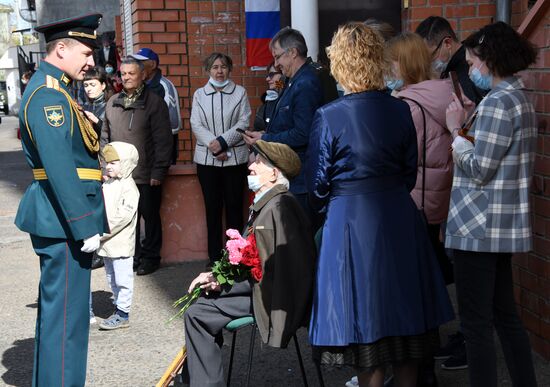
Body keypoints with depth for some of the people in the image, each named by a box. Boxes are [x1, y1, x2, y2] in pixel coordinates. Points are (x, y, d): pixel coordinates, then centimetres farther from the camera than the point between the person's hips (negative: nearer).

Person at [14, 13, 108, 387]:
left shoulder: (52, 89, 15)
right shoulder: (49, 94, -18)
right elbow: (60, 169, -24)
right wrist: (84, 227, -24)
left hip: (59, 219, 11)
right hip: (65, 219, -11)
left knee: (55, 307, 19)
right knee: (67, 313, -4)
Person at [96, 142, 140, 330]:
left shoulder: (128, 187, -13)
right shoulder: (107, 185, 14)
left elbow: (124, 215, -21)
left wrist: (103, 231, -21)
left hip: (121, 242, -9)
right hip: (107, 242, 9)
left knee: (122, 279, -3)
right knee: (112, 278, 16)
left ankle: (122, 314, 2)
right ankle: (119, 306, 26)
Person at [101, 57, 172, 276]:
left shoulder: (154, 102, -5)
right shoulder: (113, 103, 11)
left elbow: (163, 140, -9)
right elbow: (105, 136, 18)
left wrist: (158, 171, -13)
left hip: (147, 175, -4)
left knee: (150, 217, 7)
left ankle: (150, 257, 20)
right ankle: (131, 256, 22)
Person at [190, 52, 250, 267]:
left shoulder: (240, 92, 3)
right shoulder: (199, 94, 8)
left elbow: (244, 123, -4)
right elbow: (196, 125, 0)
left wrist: (223, 141, -15)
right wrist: (213, 146, -14)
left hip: (235, 158, -1)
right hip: (207, 159, 2)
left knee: (234, 206, 1)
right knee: (212, 207, 5)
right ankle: (214, 256, 11)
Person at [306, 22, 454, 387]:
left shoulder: (328, 117, -13)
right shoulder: (400, 110, -2)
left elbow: (318, 184, -6)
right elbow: (410, 172, 7)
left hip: (350, 222, -4)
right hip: (399, 218, 4)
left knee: (365, 317, 7)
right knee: (403, 311, 17)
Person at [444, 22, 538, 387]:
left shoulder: (497, 103, -16)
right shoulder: (519, 98, 14)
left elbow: (478, 170, -18)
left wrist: (457, 130, -7)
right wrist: (470, 125, 8)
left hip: (479, 227, -10)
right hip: (502, 226, 10)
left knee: (476, 322, -3)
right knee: (505, 315, 17)